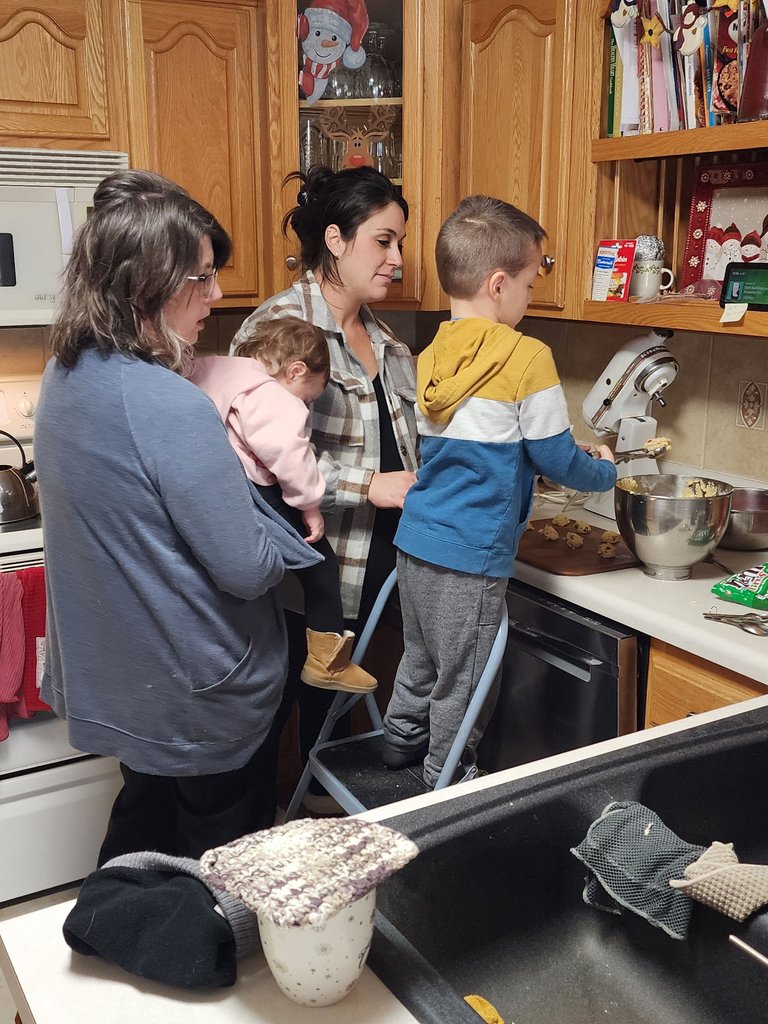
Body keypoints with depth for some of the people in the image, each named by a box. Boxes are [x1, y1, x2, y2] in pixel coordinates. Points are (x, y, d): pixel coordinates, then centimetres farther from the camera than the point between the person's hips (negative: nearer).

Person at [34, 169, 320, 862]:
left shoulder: (66, 377, -1)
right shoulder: (173, 408, -29)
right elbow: (248, 569, -25)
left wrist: (226, 468, 2)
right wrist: (290, 527, -5)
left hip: (115, 675, 8)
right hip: (201, 694, -8)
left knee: (142, 831, 27)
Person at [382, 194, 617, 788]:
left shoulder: (431, 356, 7)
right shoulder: (527, 358, -15)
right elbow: (558, 460, -8)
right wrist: (606, 471, 14)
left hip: (414, 543, 7)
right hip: (469, 561, -7)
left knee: (420, 667, 24)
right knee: (460, 694, 9)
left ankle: (399, 757, 40)